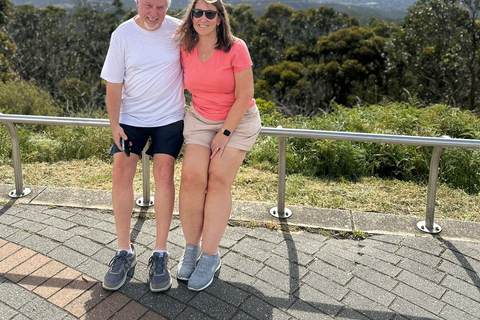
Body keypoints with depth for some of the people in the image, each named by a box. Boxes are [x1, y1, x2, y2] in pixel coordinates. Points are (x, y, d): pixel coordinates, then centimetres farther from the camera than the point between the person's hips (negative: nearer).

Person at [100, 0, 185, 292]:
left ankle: (160, 255, -2)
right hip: (131, 117, 1)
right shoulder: (122, 35, -6)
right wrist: (114, 124, -11)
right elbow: (114, 84, -4)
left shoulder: (177, 30, -5)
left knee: (164, 173, -12)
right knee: (122, 172, -9)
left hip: (169, 117, 0)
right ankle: (125, 252, 4)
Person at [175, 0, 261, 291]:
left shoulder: (236, 48, -15)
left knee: (218, 179, -14)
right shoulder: (186, 50, -2)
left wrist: (225, 133, -14)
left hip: (238, 120, -3)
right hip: (200, 119, 4)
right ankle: (191, 248, 1)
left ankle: (210, 256, -6)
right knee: (192, 176, -13)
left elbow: (244, 97, -13)